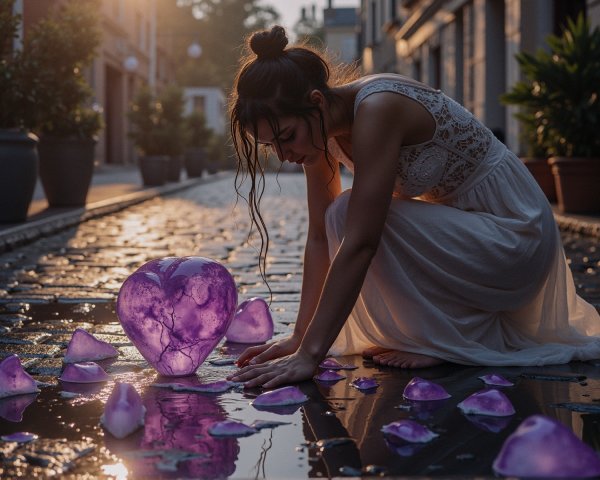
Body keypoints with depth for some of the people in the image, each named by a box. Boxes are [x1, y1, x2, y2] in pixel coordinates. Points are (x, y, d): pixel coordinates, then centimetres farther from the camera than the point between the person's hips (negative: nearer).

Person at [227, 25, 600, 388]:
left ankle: (451, 339, -8)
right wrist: (299, 339, -6)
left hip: (515, 234, -9)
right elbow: (320, 237, 0)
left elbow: (359, 244, -33)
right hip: (462, 220, 9)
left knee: (351, 216, -23)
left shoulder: (377, 108, -29)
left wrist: (310, 355, -33)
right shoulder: (322, 127, -4)